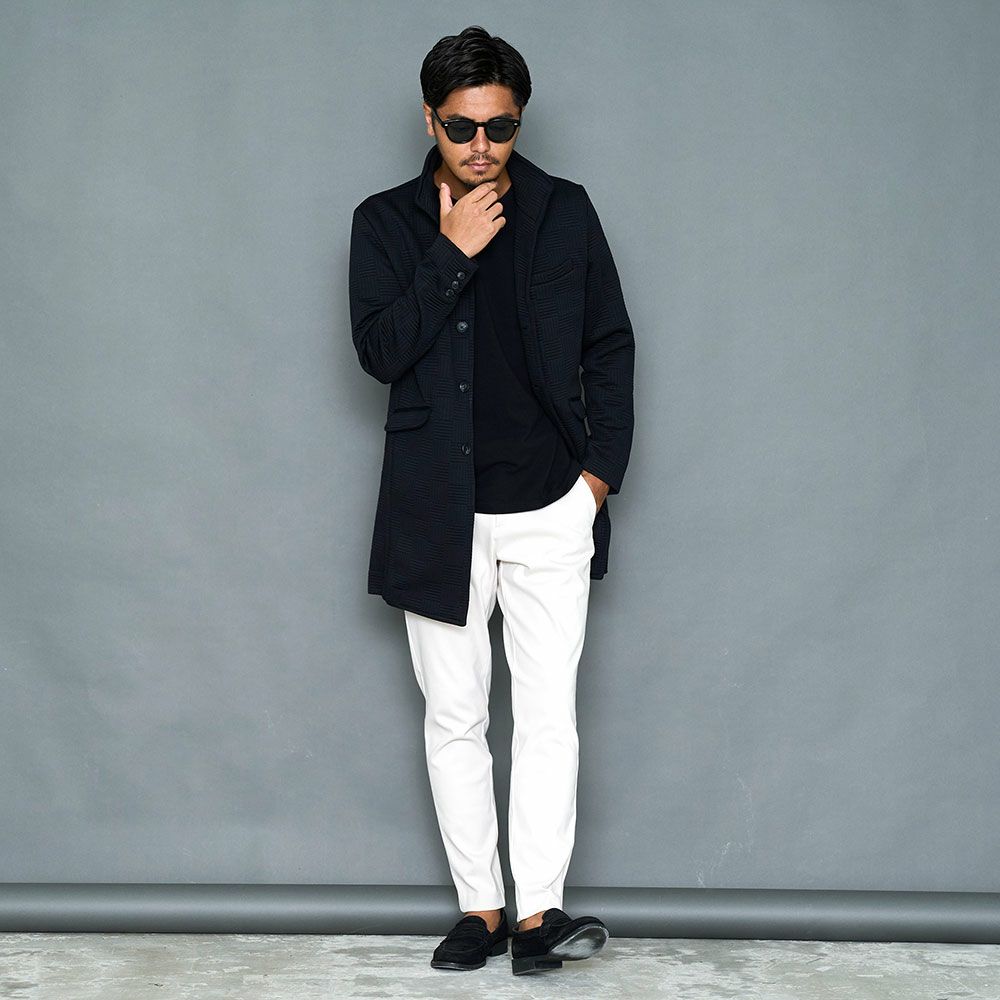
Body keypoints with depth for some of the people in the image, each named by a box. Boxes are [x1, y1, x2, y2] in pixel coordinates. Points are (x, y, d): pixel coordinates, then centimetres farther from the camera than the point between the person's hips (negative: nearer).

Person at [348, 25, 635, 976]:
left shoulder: (564, 211, 4)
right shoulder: (386, 222, 3)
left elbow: (610, 345, 9)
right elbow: (379, 349, -9)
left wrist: (602, 465, 2)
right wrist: (452, 252, -15)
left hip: (549, 506, 0)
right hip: (437, 511, 1)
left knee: (548, 715, -4)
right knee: (453, 718, 6)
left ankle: (538, 912, -1)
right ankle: (479, 906, 16)